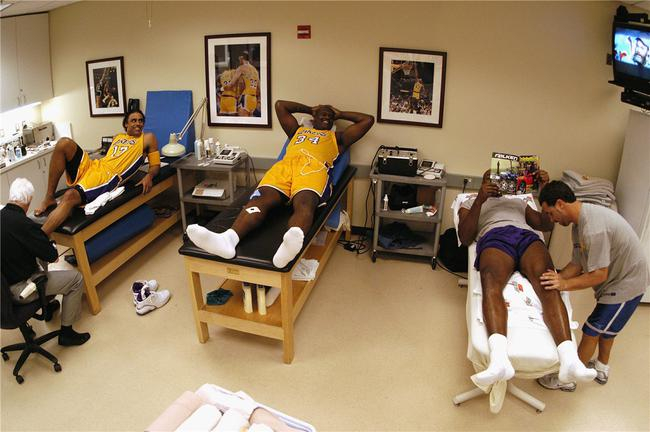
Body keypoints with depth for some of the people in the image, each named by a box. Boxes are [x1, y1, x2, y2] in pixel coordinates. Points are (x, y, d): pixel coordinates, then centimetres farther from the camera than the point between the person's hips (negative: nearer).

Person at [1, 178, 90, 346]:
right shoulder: (24, 224, -27)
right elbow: (52, 256, -20)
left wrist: (45, 246, 8)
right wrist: (52, 250, 2)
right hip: (19, 289, -9)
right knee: (76, 279, -1)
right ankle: (66, 333, 8)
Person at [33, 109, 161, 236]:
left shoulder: (147, 138, 12)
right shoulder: (117, 137, 28)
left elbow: (155, 165, 7)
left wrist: (149, 176, -13)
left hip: (108, 177, -6)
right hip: (91, 167, 7)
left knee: (70, 196, -32)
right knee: (64, 143, -19)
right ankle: (49, 199, -14)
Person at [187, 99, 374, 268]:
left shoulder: (338, 137, 38)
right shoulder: (297, 130, 45)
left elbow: (368, 120, 37)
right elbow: (280, 105, 50)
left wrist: (340, 114, 47)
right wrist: (310, 109, 55)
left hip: (314, 167, -2)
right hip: (285, 165, 2)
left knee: (304, 203, -40)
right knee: (261, 197, -32)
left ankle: (293, 240, -74)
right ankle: (228, 239, -59)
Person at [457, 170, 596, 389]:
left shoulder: (519, 202, 43)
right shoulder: (470, 203, 33)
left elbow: (547, 225, 28)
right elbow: (465, 238, 12)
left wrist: (545, 191, 16)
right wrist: (479, 200, 1)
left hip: (528, 237, 3)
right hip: (494, 237, -3)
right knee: (491, 282, -39)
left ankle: (569, 360, -49)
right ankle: (499, 360, -59)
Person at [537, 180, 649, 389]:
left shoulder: (594, 229, -34)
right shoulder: (580, 221, -3)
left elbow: (599, 275, -30)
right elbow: (578, 263, -1)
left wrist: (566, 284, -29)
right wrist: (557, 278, -14)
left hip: (626, 283, -9)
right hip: (618, 277, 9)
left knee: (591, 331, 0)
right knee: (605, 325, 26)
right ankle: (602, 368, 47)